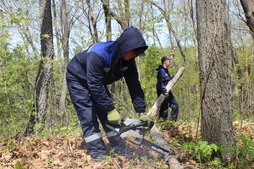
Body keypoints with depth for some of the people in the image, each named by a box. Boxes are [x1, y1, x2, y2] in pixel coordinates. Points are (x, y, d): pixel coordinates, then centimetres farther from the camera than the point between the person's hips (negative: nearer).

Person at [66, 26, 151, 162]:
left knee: (107, 114, 1)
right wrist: (111, 109, -31)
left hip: (98, 81, 6)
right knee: (89, 117, -12)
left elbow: (134, 85, -14)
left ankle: (121, 150, 6)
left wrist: (141, 112, -17)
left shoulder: (128, 60, -18)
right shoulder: (98, 54, -40)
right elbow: (94, 86, -36)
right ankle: (98, 154, -8)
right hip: (78, 79, -6)